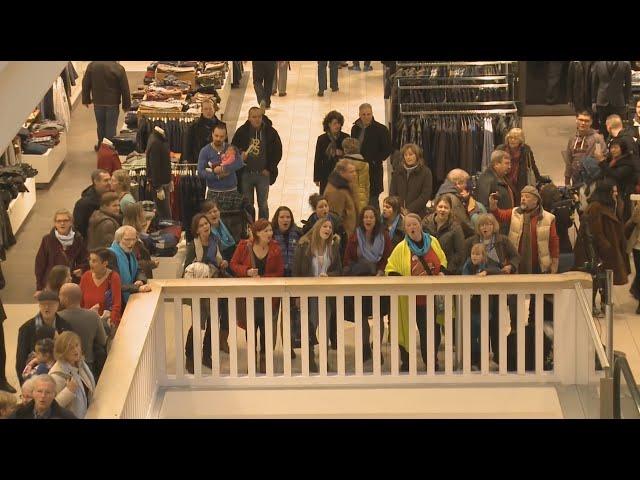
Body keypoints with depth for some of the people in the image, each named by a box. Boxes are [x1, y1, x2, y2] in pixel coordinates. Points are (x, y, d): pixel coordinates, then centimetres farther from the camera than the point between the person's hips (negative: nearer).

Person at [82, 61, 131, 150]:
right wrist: (126, 105, 3)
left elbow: (85, 84, 3)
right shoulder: (119, 68, -13)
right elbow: (125, 88, -8)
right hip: (112, 103, -3)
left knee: (100, 125, 18)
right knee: (111, 126, 5)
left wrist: (86, 100, 15)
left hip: (98, 102, 3)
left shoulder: (92, 66, -5)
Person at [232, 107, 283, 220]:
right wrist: (240, 156, -15)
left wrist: (269, 169, -3)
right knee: (247, 204, 8)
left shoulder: (270, 132, -5)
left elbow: (278, 152, 2)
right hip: (245, 174, 0)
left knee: (263, 204, 6)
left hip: (263, 174, 0)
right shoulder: (242, 132, -5)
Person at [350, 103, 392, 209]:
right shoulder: (355, 129, 11)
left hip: (373, 171, -5)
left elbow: (387, 149, -5)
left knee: (372, 202, -4)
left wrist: (375, 161, -10)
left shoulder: (381, 129, -5)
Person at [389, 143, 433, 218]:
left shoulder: (425, 172, 0)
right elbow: (392, 192, 12)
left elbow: (425, 195, -6)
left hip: (417, 214, -3)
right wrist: (399, 208, -6)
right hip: (399, 214, 3)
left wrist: (410, 210, -13)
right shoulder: (397, 172, 12)